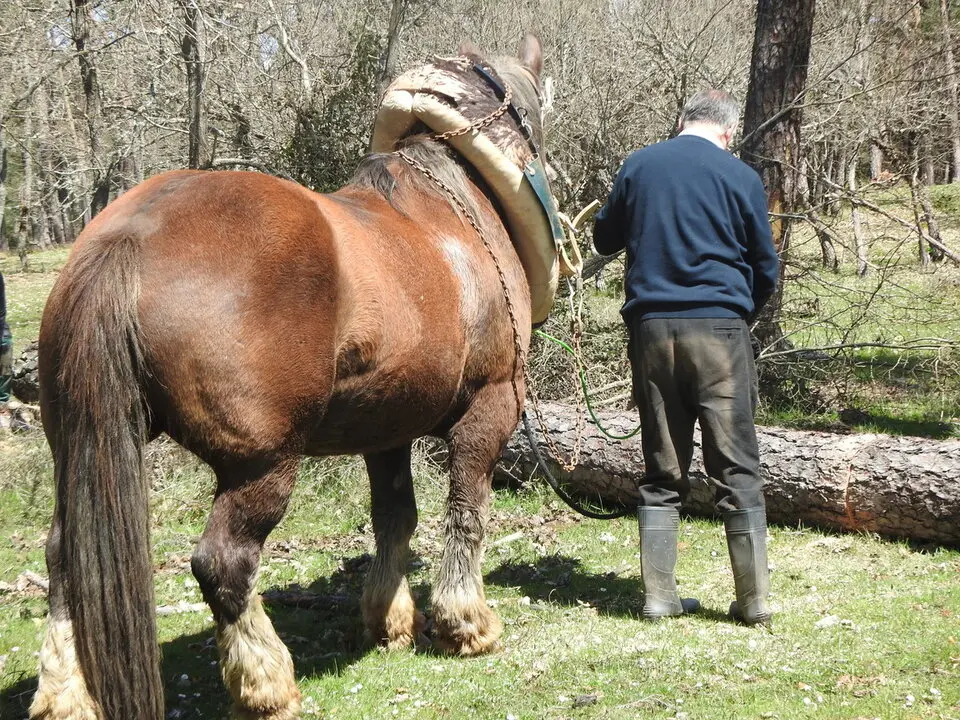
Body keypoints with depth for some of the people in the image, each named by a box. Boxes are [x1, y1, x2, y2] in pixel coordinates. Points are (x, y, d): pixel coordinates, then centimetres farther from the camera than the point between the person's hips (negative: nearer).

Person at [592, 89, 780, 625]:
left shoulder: (638, 166, 7)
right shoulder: (741, 177, 0)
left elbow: (604, 239, 20)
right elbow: (767, 269, 6)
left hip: (651, 327, 3)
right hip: (719, 327, -3)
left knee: (663, 470, 10)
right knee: (738, 468, 2)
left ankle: (660, 595, 11)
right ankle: (753, 599, 4)